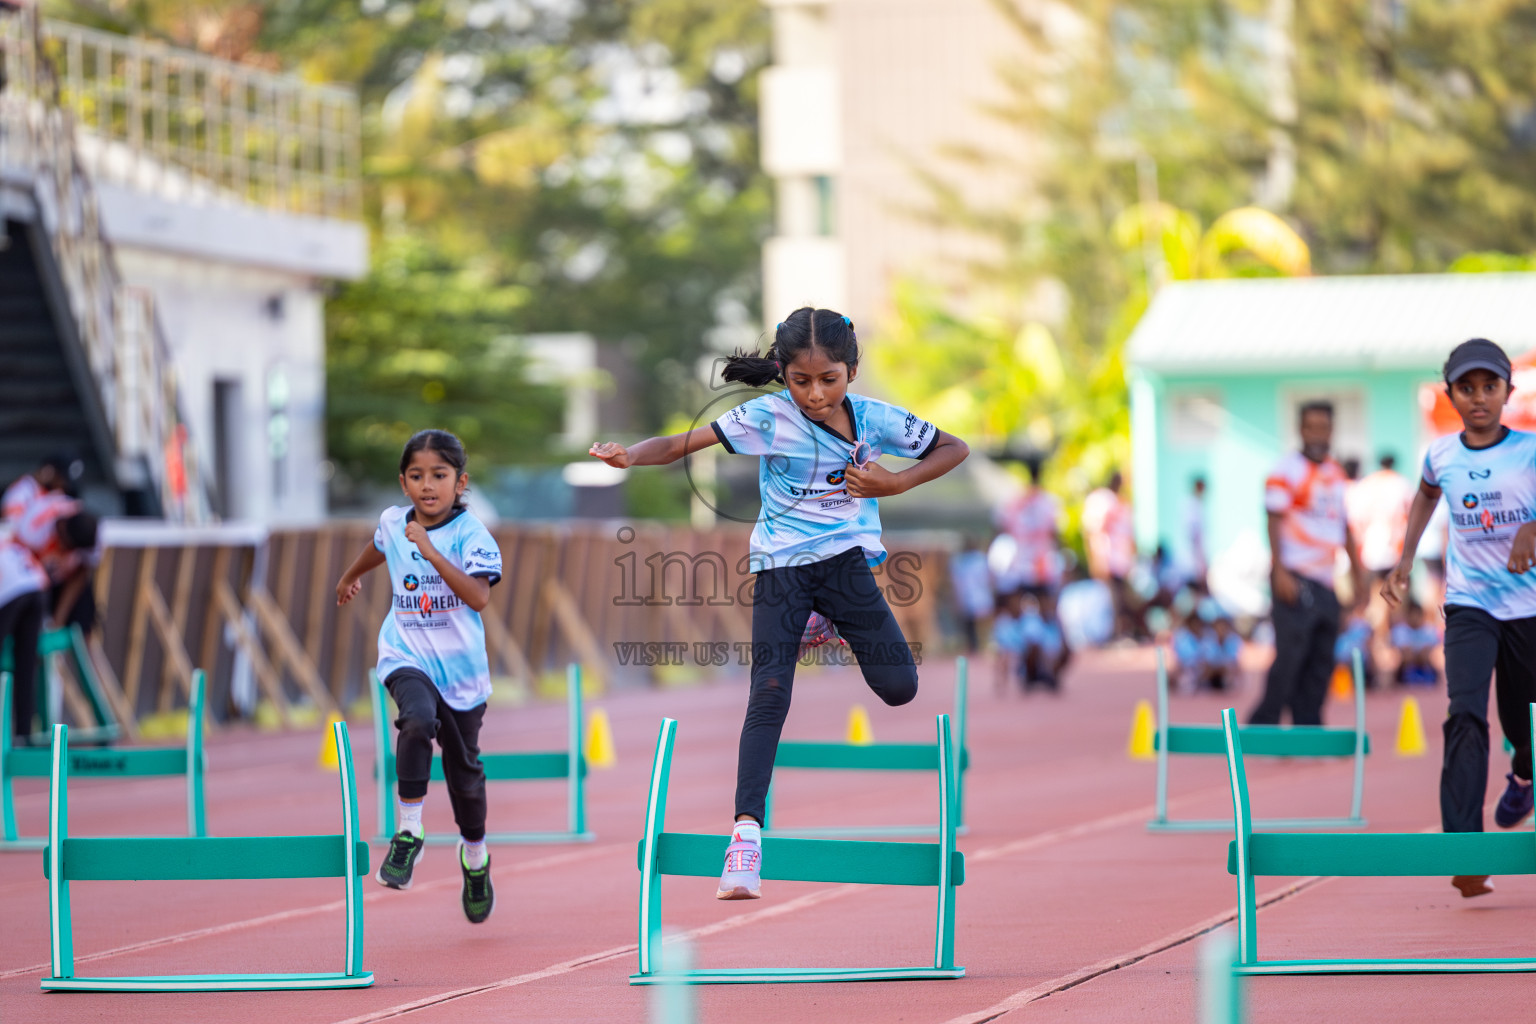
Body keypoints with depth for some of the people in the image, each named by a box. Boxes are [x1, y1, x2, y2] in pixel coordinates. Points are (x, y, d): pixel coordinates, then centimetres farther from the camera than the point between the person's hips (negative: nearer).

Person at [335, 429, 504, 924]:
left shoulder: (471, 533, -14)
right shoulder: (393, 523, -1)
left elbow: (479, 597, -29)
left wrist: (432, 553, -35)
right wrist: (351, 575, 44)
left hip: (460, 667, -1)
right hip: (407, 658, 1)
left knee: (463, 769, 13)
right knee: (418, 720, -33)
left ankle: (474, 855, 40)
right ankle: (409, 832, -23)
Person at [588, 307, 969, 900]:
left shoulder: (877, 420, -4)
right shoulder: (767, 418, -9)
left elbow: (954, 448, 9)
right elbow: (684, 444, -12)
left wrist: (896, 485, -6)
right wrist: (630, 455, -32)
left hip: (846, 558, 2)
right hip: (780, 565, -2)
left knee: (898, 687, -6)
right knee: (769, 694, -15)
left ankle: (836, 628, 28)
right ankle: (747, 831, -17)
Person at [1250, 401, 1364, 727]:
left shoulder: (1336, 474, 17)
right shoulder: (1287, 471, -5)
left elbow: (1344, 528, 24)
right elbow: (1275, 522, -11)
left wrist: (1357, 574, 22)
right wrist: (1280, 572, -20)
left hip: (1326, 582, 7)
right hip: (1296, 578, -7)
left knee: (1321, 662, 5)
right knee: (1290, 655, -11)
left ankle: (1307, 727, 9)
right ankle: (1263, 724, -6)